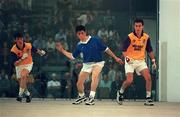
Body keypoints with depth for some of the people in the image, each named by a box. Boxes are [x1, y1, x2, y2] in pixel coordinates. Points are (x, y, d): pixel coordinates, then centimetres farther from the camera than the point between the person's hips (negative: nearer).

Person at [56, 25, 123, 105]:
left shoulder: (95, 40, -11)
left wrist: (115, 58, -3)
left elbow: (106, 49, -3)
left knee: (95, 76, -34)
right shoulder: (79, 45, 0)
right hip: (86, 64, 4)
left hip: (97, 63, -4)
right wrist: (62, 50, 6)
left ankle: (91, 97, -33)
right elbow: (72, 56, 12)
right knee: (79, 83, 2)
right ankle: (82, 96, 34)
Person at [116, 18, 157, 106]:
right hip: (130, 61, -3)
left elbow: (149, 50, 13)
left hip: (141, 61, 3)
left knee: (148, 77, -14)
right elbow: (124, 50, -10)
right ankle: (120, 92, 16)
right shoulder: (130, 37, -11)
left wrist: (153, 60, 8)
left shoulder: (146, 37, 1)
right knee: (129, 80, -14)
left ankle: (148, 98, -5)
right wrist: (127, 58, -26)